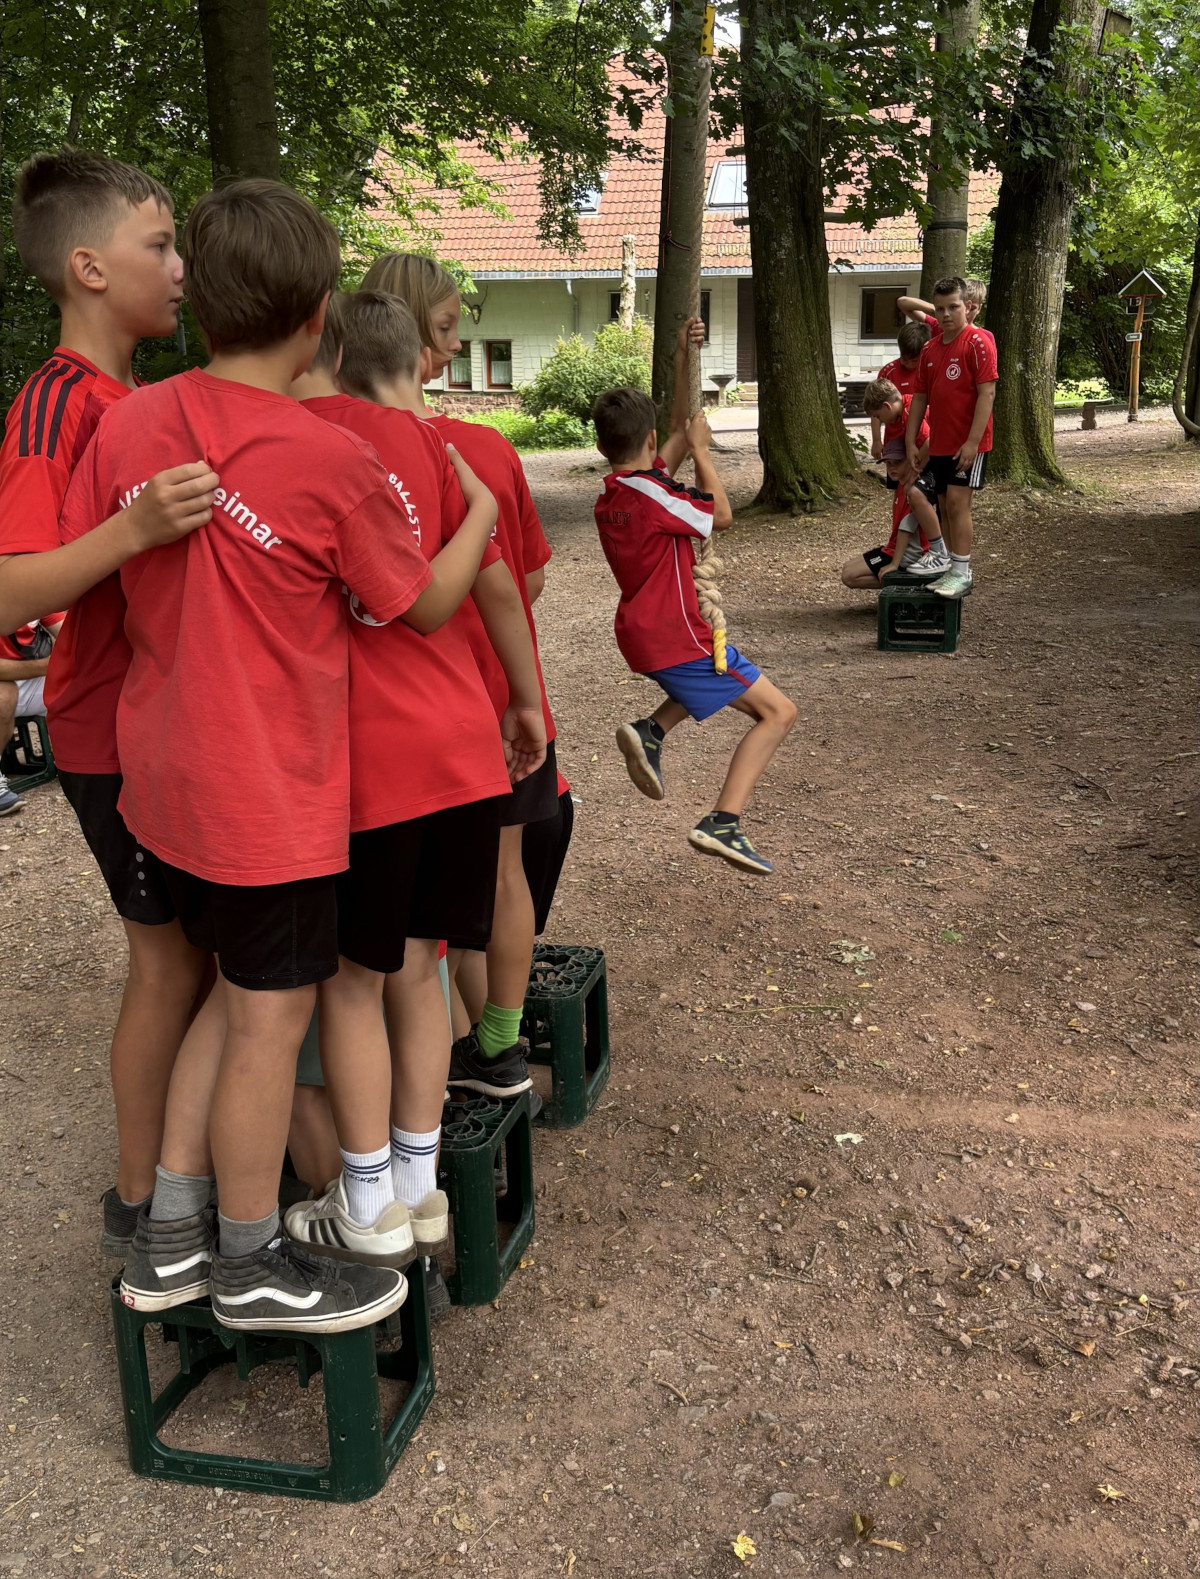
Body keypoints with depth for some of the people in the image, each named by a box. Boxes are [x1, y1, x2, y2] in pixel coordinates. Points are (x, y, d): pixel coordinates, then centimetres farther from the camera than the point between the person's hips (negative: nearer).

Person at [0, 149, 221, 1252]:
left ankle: (184, 1152, 34)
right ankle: (140, 1201, 20)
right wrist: (131, 529, -42)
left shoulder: (131, 397, 10)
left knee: (194, 952, 17)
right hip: (120, 738, -9)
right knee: (170, 963, 3)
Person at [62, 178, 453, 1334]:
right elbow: (425, 608, -6)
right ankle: (251, 1268, 29)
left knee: (238, 991, 23)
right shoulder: (334, 463, -17)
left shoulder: (127, 425, -3)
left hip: (165, 774, 7)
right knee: (271, 1018, 10)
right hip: (272, 791, -6)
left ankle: (169, 1239, 32)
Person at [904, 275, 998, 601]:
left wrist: (973, 442, -21)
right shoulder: (930, 349, 12)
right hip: (939, 444, 7)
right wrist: (911, 442, 11)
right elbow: (920, 397, 16)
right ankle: (950, 566, 18)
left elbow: (987, 393, -16)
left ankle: (961, 574, -8)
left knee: (957, 502, -11)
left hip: (967, 444, -7)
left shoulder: (977, 342, -10)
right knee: (945, 506, 10)